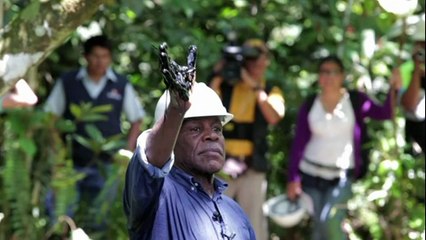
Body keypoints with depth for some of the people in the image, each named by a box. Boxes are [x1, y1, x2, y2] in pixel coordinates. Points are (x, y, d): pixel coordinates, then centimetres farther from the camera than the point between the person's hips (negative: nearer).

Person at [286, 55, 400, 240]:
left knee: (329, 220, -22)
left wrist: (393, 89, -34)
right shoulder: (309, 106, 3)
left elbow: (385, 113, -17)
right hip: (311, 174, 3)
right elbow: (298, 143, 3)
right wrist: (293, 178, -2)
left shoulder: (355, 100, -2)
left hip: (342, 176, -3)